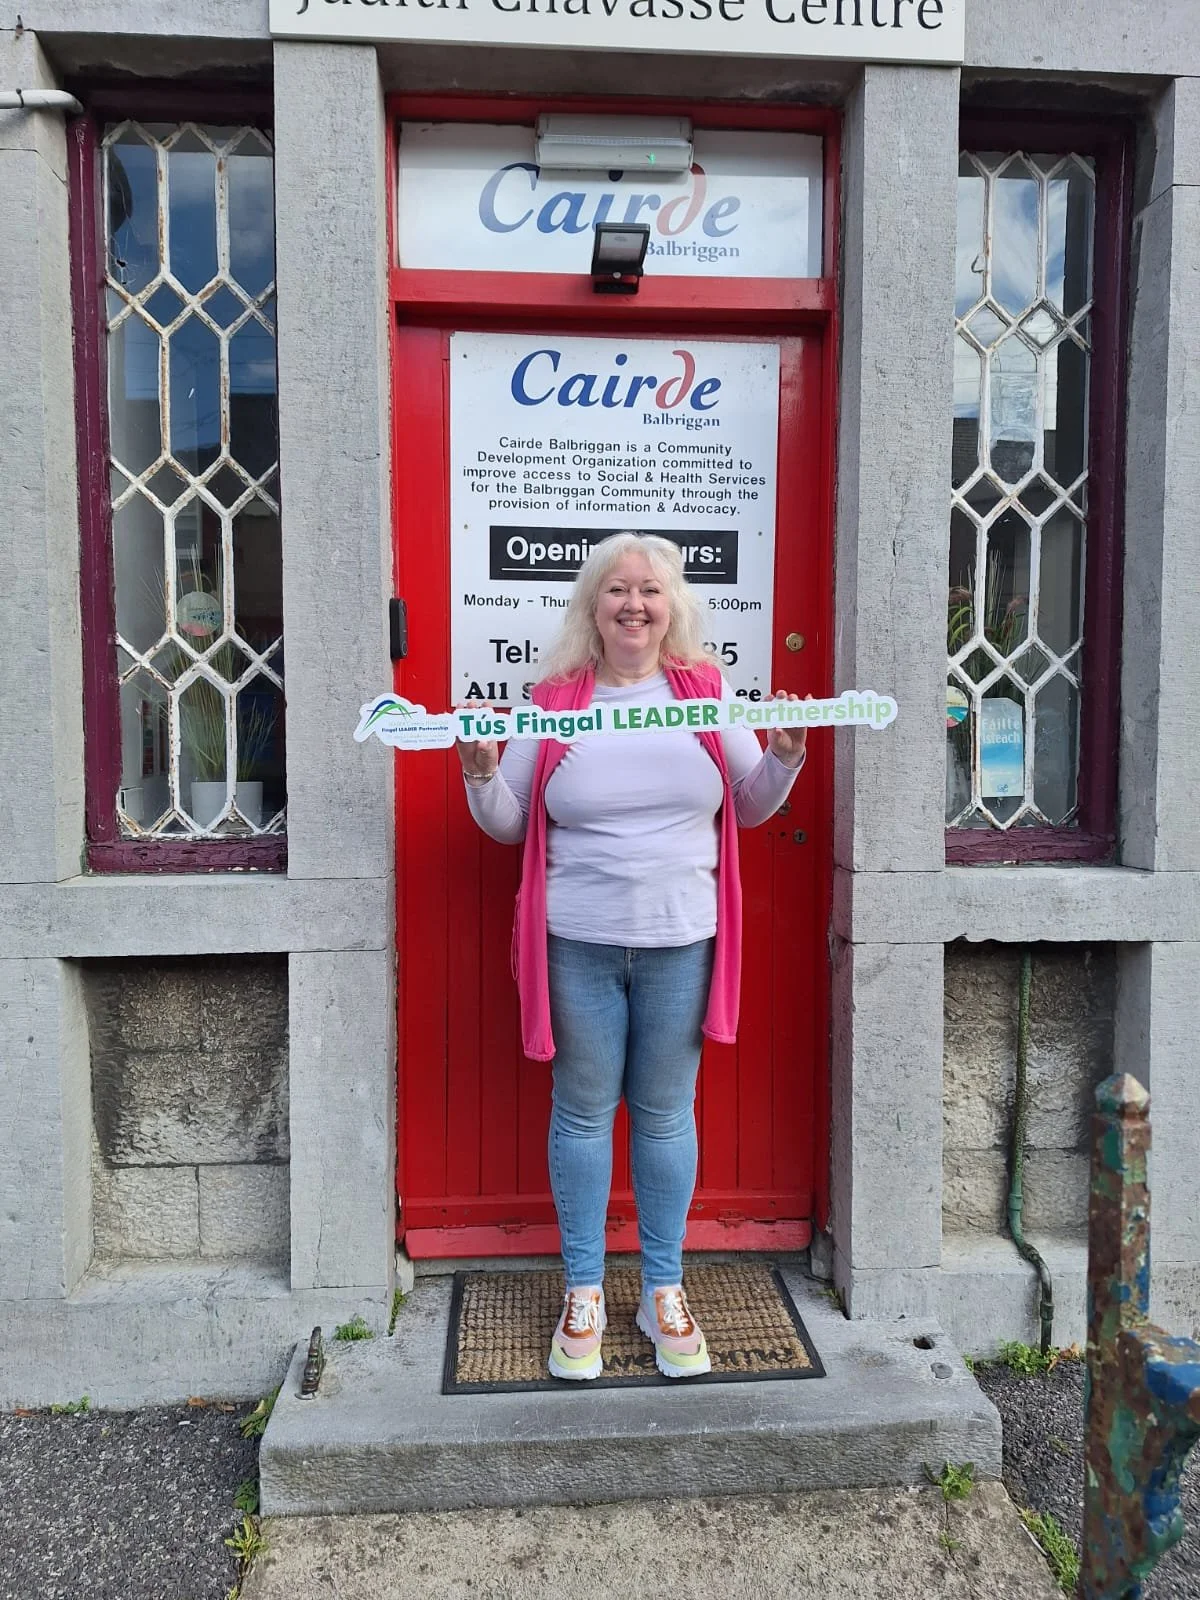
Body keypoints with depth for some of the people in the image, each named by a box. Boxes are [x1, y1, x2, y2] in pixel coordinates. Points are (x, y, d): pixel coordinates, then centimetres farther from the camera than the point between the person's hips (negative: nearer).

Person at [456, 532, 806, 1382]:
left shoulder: (706, 690, 5)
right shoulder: (552, 701, 2)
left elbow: (750, 808, 11)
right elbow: (507, 824, 7)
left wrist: (785, 755, -7)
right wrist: (479, 773, -12)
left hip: (681, 940, 1)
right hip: (577, 944, 0)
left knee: (666, 1113, 10)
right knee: (582, 1111, 9)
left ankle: (665, 1292, 28)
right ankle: (583, 1293, 27)